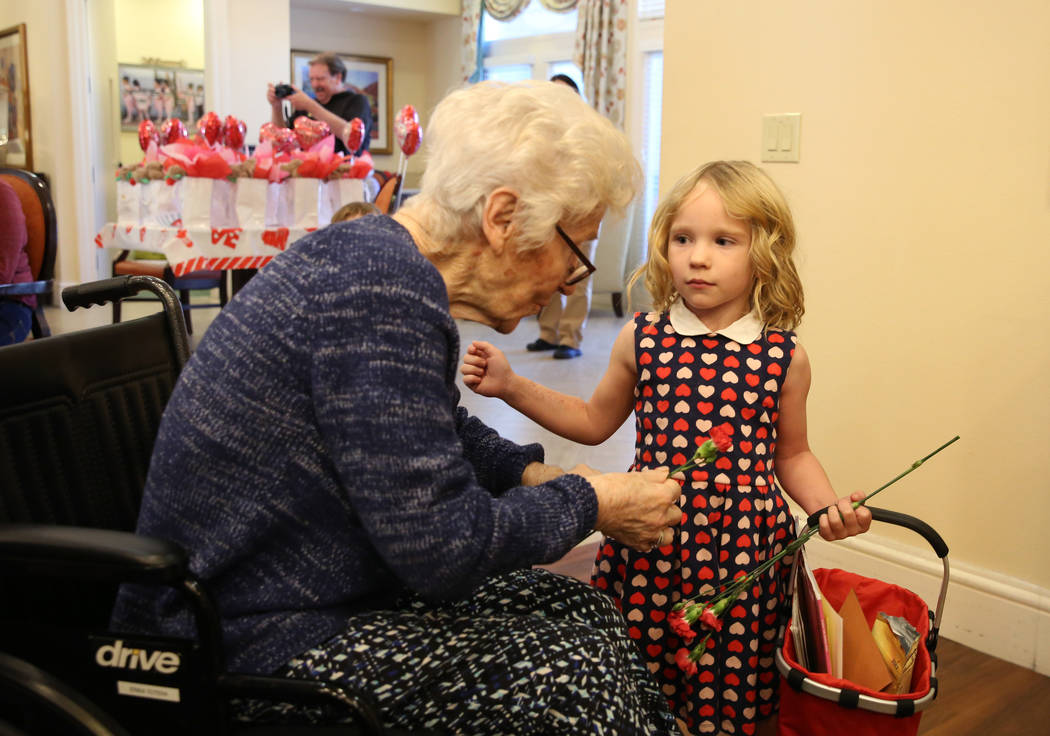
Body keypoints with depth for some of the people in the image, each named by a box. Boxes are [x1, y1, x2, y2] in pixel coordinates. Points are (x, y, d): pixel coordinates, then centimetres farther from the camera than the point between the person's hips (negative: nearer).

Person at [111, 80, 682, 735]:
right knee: (575, 677, -12)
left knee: (585, 610, 5)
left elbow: (443, 435, 20)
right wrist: (591, 504, -10)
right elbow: (443, 546, -25)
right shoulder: (386, 289, -27)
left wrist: (540, 475, 6)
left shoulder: (374, 253, 5)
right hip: (261, 642, -9)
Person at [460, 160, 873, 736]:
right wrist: (510, 386, 7)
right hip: (648, 542, 1)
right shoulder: (641, 340, 0)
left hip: (742, 547, -1)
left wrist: (826, 506, -7)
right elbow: (595, 422, 14)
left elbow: (790, 454, 11)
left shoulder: (784, 357, -2)